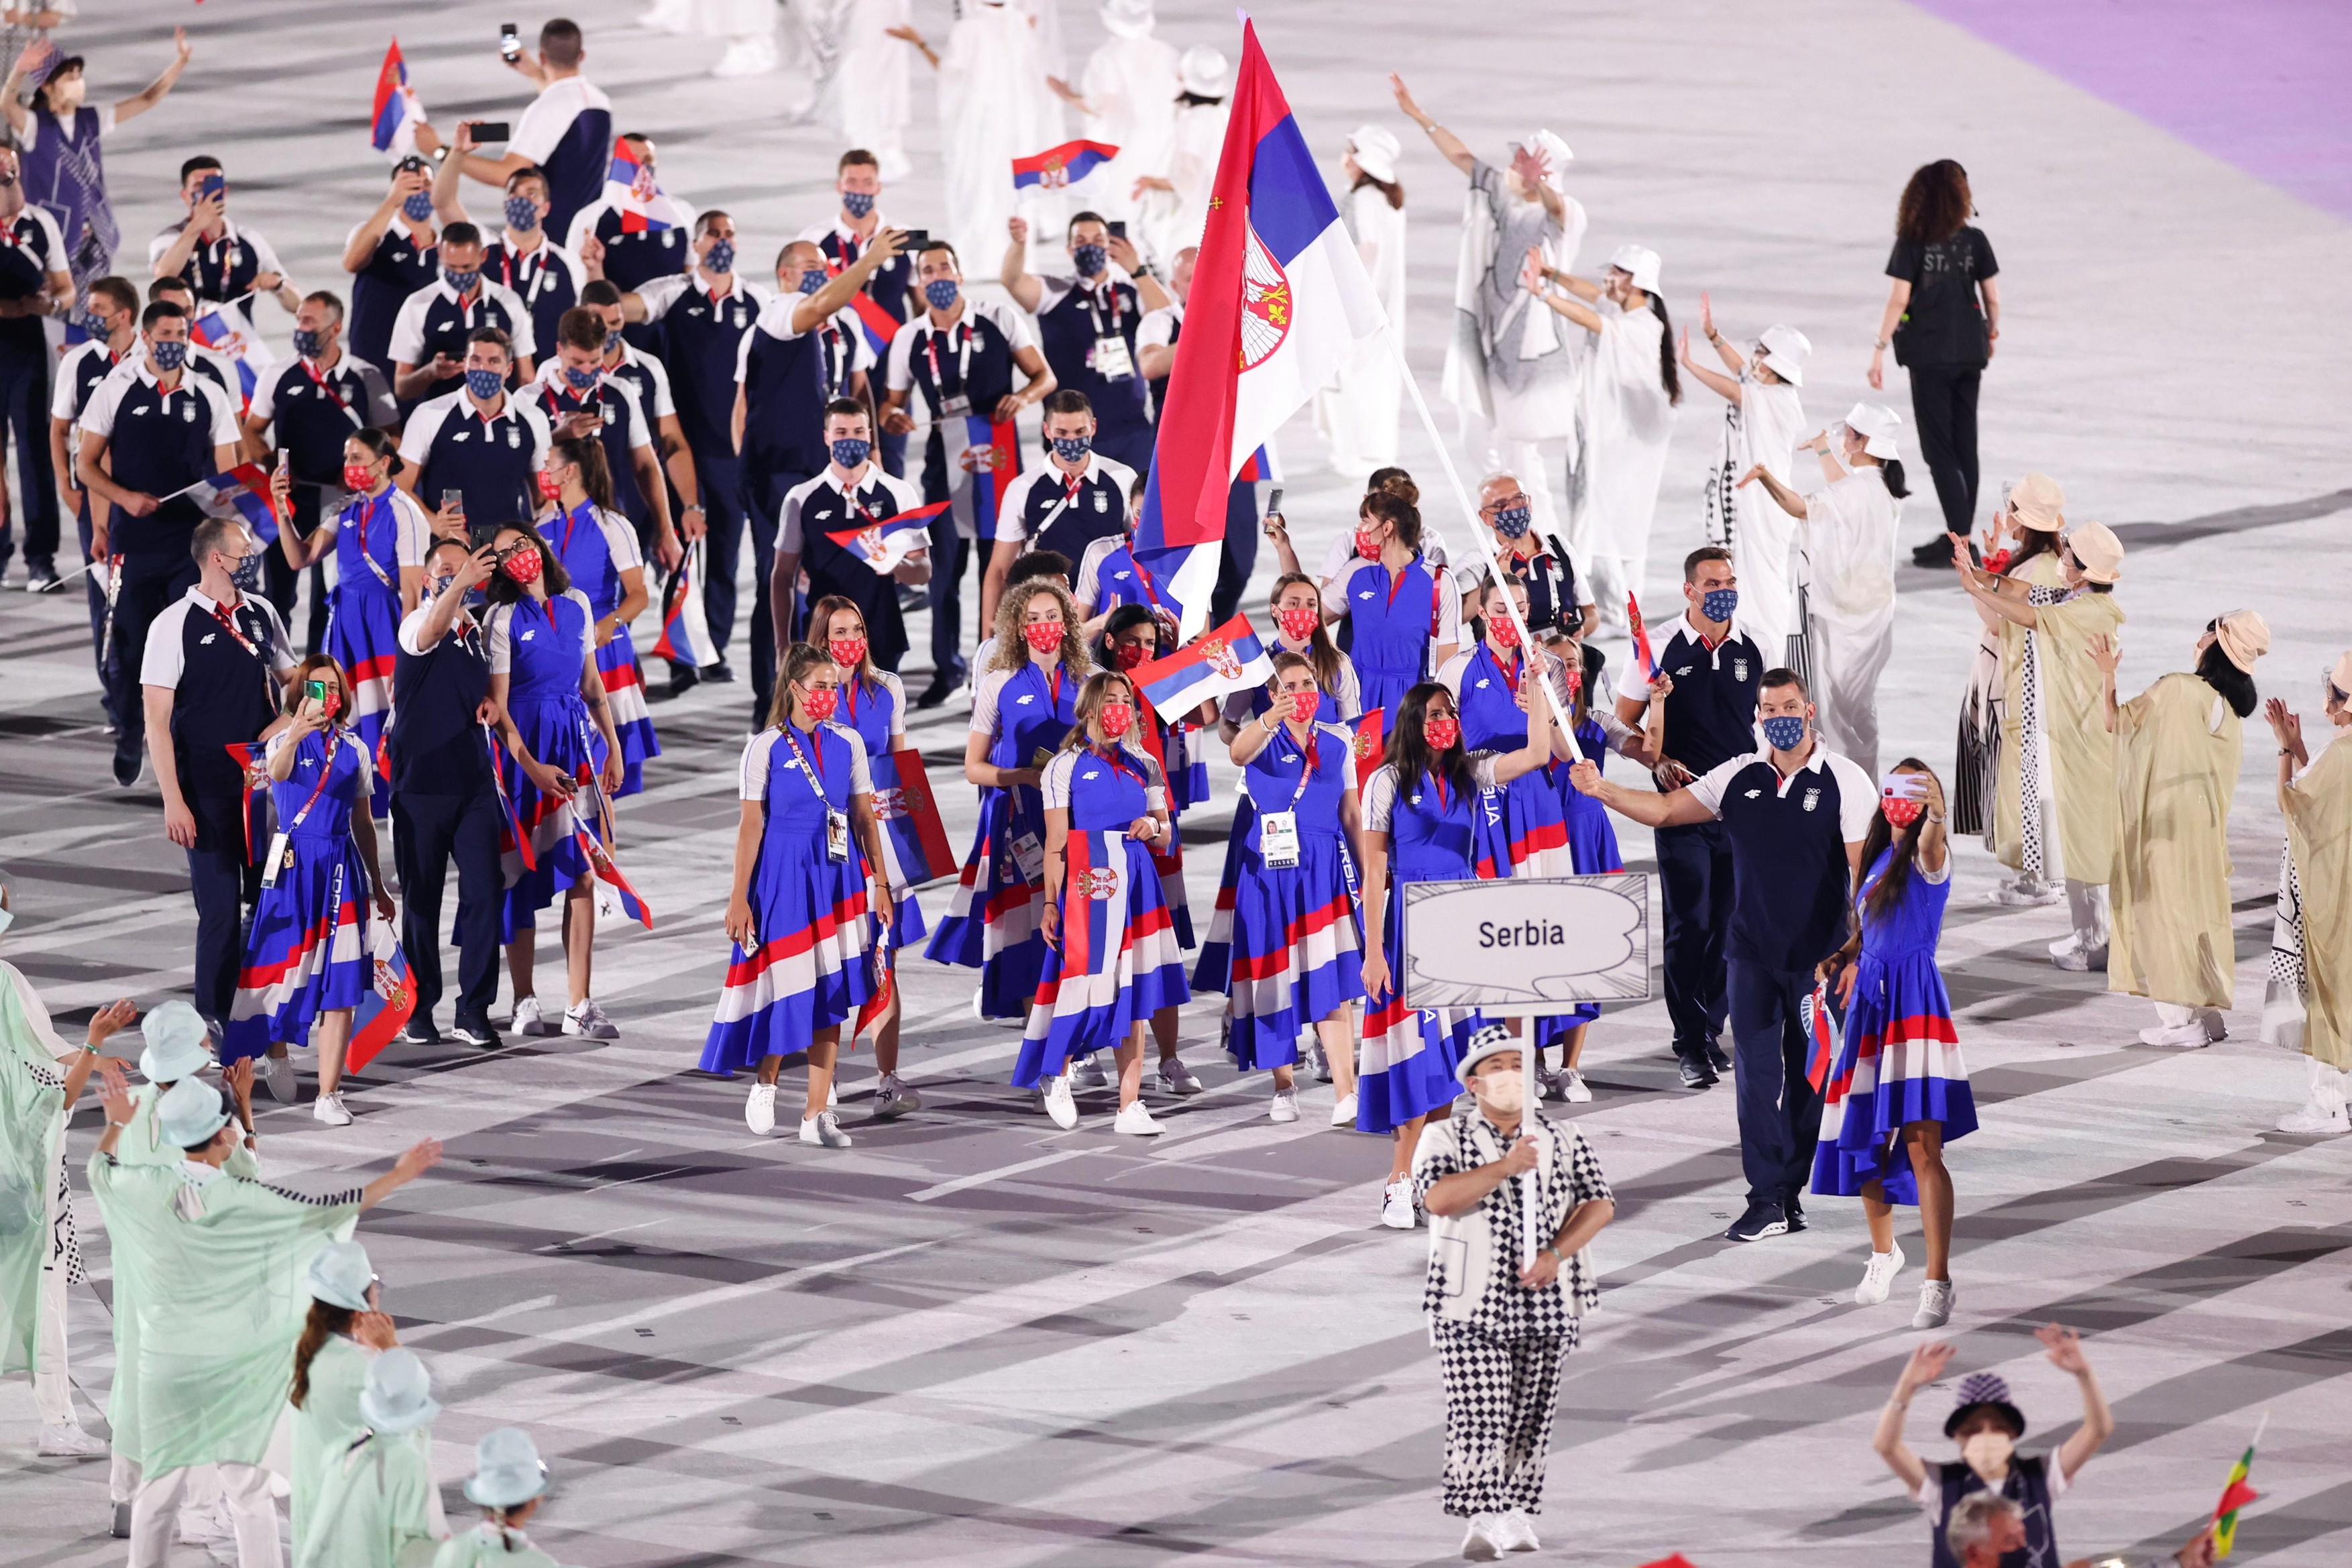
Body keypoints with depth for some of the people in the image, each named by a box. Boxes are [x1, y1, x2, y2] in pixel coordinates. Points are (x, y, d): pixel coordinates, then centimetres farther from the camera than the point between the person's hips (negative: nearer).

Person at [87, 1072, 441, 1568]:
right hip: (230, 1360, -3)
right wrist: (397, 1177, -8)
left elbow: (100, 1171, 13)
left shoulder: (150, 1189, -9)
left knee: (161, 1482, 15)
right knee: (247, 1484, 6)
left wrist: (115, 1125, 32)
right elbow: (324, 1210, -15)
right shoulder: (242, 1200, -19)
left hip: (167, 1355, 3)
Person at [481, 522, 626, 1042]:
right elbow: (496, 704, -9)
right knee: (525, 875, 0)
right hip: (525, 745, -4)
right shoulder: (503, 619, -6)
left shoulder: (576, 606, 9)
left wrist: (613, 746, 10)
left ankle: (580, 1006, 0)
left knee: (582, 877, -1)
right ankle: (524, 1004, 8)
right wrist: (531, 766, -17)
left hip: (579, 742, 4)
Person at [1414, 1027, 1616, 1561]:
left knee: (1532, 1417, 5)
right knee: (1479, 1416, -12)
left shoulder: (1564, 1139, 10)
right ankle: (1485, 1520, -15)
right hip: (1471, 1303, -3)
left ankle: (1519, 1516, 13)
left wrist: (1555, 1255, -13)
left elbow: (1600, 1204, 2)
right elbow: (1438, 1198, -15)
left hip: (1547, 1305, 3)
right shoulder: (1445, 1137, 2)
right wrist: (1506, 1167, -20)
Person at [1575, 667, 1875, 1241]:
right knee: (1757, 1074, 0)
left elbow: (1864, 872, -6)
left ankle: (1792, 1188, 15)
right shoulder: (1738, 778, 6)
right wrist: (1602, 791, -7)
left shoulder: (1845, 782, -4)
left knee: (1810, 1075, 5)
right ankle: (1767, 1199, 2)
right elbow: (1665, 810, 9)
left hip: (1818, 956, -3)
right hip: (1751, 953, 3)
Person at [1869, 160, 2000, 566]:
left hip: (1929, 354, -4)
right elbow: (1992, 296, 5)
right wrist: (1992, 332, 23)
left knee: (1939, 448, -1)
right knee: (1965, 445, 12)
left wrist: (1880, 349, -8)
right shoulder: (1975, 241, -1)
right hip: (1970, 352, 4)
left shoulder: (1912, 243, -9)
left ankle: (1959, 535, -11)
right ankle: (1962, 536, 17)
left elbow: (1898, 299, -12)